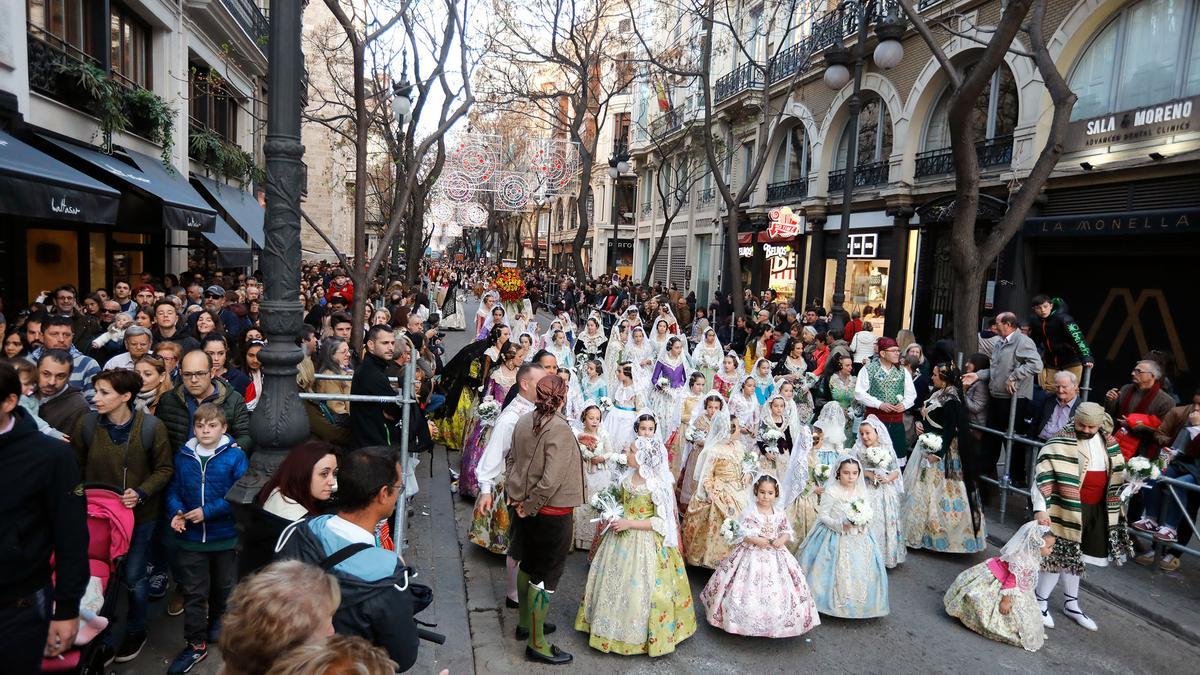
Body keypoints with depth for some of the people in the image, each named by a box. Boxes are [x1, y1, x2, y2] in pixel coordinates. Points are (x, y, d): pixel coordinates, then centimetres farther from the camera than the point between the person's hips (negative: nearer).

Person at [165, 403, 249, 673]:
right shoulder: (183, 456, -1)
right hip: (191, 537, 2)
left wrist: (208, 511, -23)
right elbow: (173, 489, 3)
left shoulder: (235, 456, -13)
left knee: (224, 586, 19)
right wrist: (176, 512, -16)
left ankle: (217, 619, 46)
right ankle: (196, 644, 19)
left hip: (226, 537, -2)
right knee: (193, 592, 7)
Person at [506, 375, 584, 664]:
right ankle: (537, 643, 15)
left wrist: (517, 494, 8)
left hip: (527, 506, 7)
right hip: (552, 512, -7)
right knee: (546, 575, 5)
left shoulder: (524, 422, -4)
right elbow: (551, 480, -28)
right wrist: (530, 506, -16)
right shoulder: (560, 429, -25)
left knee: (528, 565, 23)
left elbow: (511, 459, 7)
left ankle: (525, 622, 41)